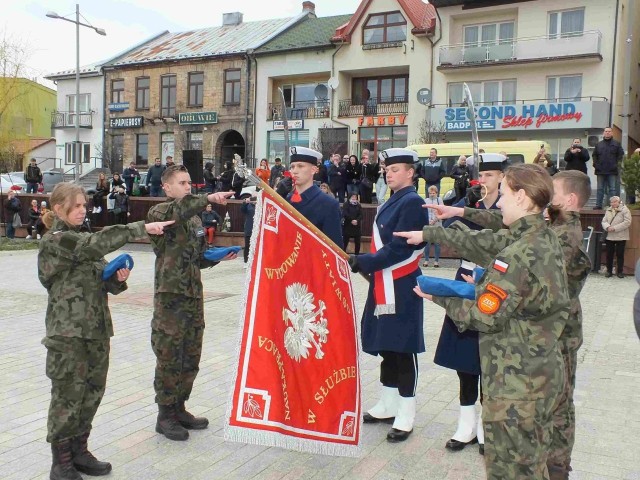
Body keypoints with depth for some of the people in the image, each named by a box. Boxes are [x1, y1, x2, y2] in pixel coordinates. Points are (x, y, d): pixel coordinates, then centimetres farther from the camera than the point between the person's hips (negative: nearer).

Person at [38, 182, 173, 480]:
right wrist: (142, 228, -27)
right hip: (68, 332, -7)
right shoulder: (54, 241, -9)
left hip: (96, 328, 8)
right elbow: (99, 242, -26)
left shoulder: (82, 240, 16)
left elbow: (104, 281, 13)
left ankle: (79, 452, 26)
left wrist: (118, 279, -9)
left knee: (93, 391, 11)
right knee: (68, 395, -1)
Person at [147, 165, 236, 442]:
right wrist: (208, 199, -41)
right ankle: (165, 415, 15)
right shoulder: (159, 213, -6)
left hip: (194, 294, 7)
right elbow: (176, 210, -30)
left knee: (191, 358, 13)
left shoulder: (195, 219, 15)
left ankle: (179, 408, 27)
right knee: (169, 359, 1)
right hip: (169, 296, -7)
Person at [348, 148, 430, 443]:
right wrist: (368, 267, 9)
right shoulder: (391, 202, 14)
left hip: (401, 289, -9)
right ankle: (388, 404, 29)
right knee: (386, 345, 16)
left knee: (403, 347, 0)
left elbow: (399, 249, -21)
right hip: (383, 286, 9)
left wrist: (361, 262, -21)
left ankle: (405, 415, 10)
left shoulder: (412, 203, -14)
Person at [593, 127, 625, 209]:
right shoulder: (598, 144, 12)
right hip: (601, 171, 2)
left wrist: (617, 163, -6)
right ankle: (598, 205, 8)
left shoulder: (616, 144, 6)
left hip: (612, 171, -2)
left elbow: (621, 154, 4)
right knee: (600, 189, 5)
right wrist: (595, 164, 1)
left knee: (612, 189, -1)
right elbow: (594, 155, 14)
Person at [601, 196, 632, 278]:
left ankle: (620, 272, 9)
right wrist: (607, 227, -15)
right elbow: (604, 221, 9)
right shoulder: (608, 211, 12)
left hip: (621, 237, -4)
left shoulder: (625, 210, -5)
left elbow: (627, 222, -14)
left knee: (620, 255, 1)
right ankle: (609, 271, 14)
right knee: (609, 254, 6)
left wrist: (615, 228, -20)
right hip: (609, 236, 4)